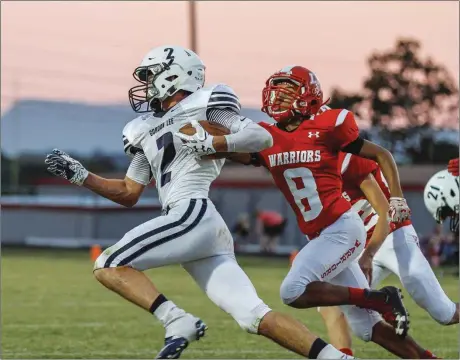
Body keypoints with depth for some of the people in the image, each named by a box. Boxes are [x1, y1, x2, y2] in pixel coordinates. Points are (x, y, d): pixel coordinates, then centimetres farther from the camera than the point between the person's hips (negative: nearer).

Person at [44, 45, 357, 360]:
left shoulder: (203, 104, 5)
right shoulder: (147, 131, 27)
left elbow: (262, 137, -4)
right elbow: (129, 194, 30)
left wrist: (208, 144, -15)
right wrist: (79, 175, 24)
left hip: (193, 215, -8)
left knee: (108, 266, -10)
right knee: (255, 317, -2)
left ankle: (177, 321, -23)